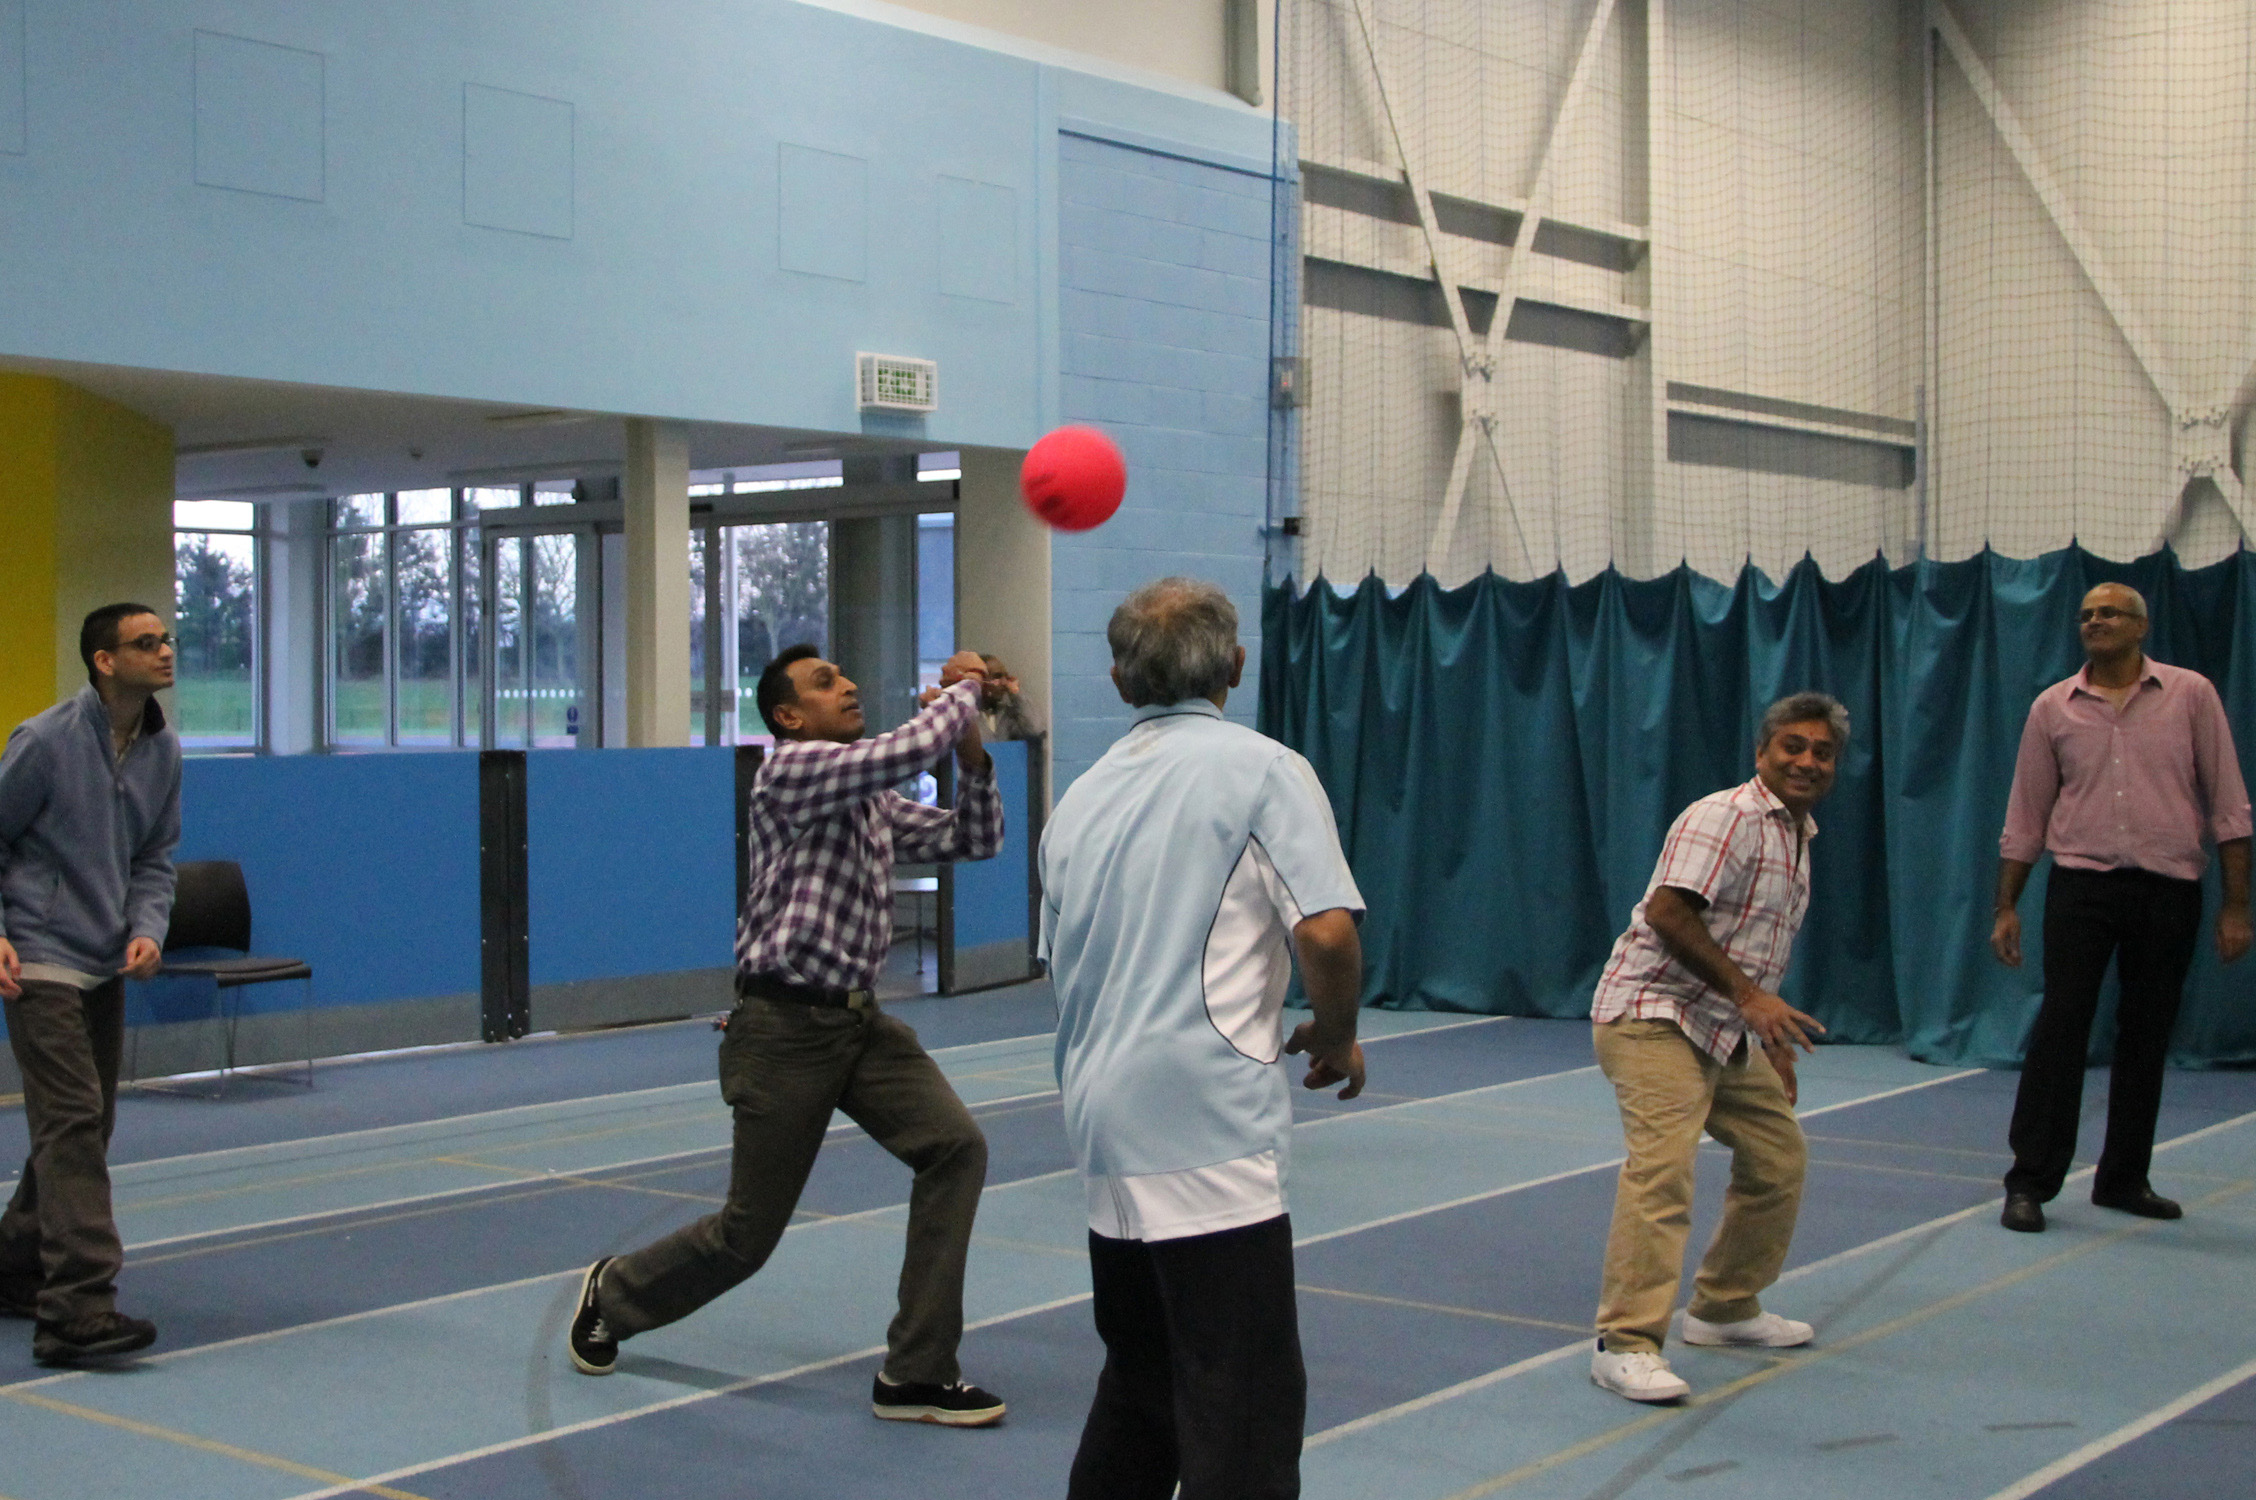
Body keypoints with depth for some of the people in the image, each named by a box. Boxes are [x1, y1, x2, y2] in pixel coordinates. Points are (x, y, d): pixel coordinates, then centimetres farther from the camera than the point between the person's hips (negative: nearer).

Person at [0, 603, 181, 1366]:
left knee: (84, 1129, 14)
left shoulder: (162, 750, 6)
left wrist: (147, 930, -4)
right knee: (72, 1124, -15)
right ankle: (78, 1309, -17)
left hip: (107, 966, 7)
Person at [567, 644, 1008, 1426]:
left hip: (859, 1019, 7)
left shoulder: (876, 802, 14)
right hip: (786, 1026, -7)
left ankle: (915, 1374, -8)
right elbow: (909, 749, -25)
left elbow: (973, 839, 13)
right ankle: (613, 1293, 33)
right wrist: (960, 690, -8)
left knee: (955, 1147, -14)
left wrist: (973, 753, 0)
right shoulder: (792, 770, -13)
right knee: (748, 1234, 2)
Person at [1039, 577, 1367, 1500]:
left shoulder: (1083, 794, 15)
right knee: (1245, 1407, -5)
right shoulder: (1261, 769, -4)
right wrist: (1336, 1040, 4)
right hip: (1204, 1125, -7)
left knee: (1139, 1382, 20)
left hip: (1103, 1120, 7)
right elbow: (1327, 932, -15)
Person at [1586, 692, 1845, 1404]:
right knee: (1662, 1161, -22)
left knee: (1778, 1156, 16)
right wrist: (1747, 994, -25)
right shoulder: (1727, 818, -14)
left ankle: (1725, 1306, 32)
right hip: (1655, 1017, -10)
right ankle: (1626, 1343, -21)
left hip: (1727, 1031, 10)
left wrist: (1776, 1041, 25)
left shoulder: (1798, 838, 17)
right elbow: (1668, 911, -25)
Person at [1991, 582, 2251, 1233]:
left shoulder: (2191, 695, 2)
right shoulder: (2053, 708, 5)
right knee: (2059, 1030, -6)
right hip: (2082, 886, 0)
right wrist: (2006, 907, 6)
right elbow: (2024, 818, 10)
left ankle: (2124, 1179, 20)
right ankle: (2030, 1181, -2)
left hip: (2169, 890, 1)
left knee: (2147, 1038, 8)